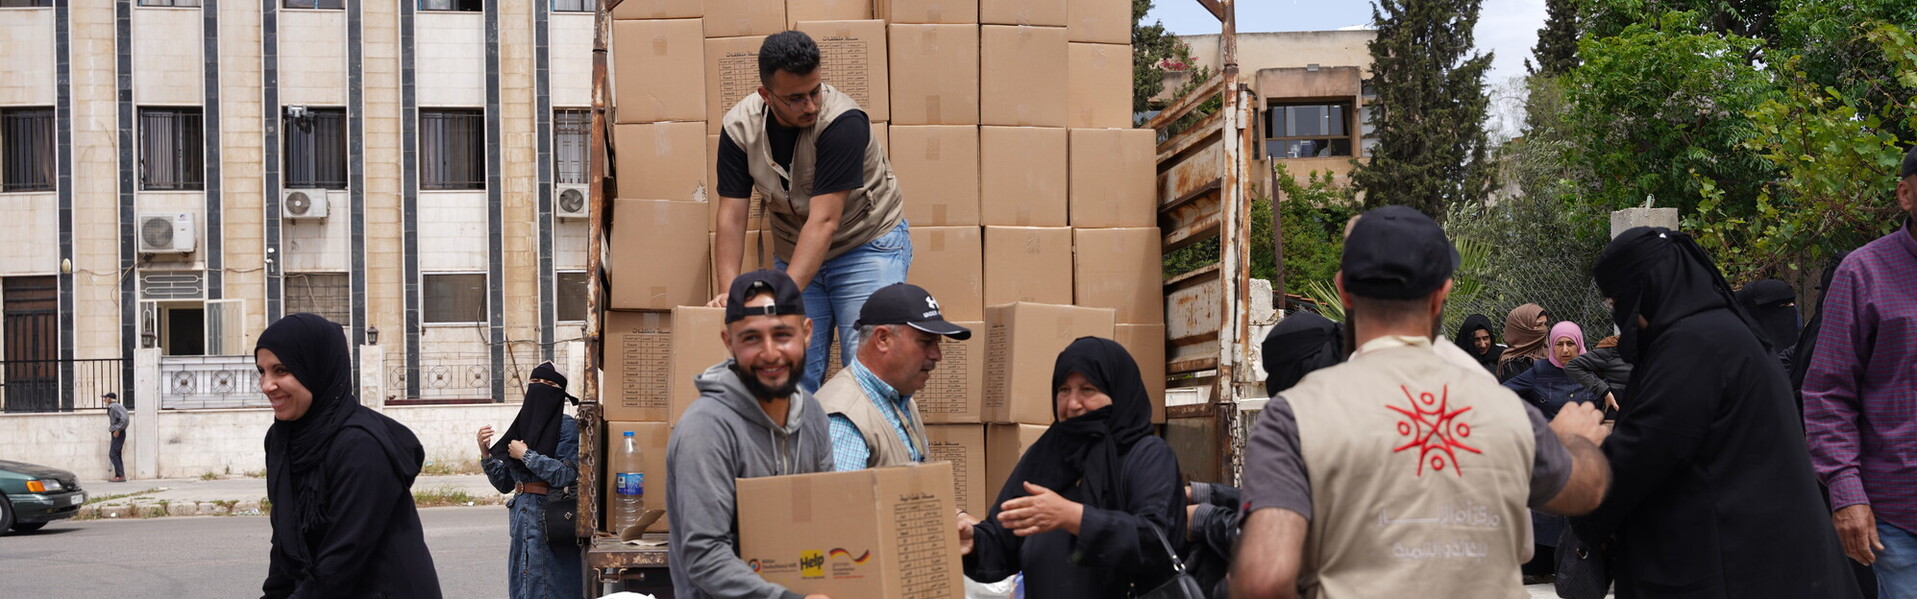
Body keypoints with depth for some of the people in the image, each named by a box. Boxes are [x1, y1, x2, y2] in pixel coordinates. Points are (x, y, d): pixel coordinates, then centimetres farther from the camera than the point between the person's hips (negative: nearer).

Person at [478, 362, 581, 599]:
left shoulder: (566, 426, -6)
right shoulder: (522, 425, 13)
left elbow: (565, 474, -18)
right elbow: (504, 483, 14)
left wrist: (526, 454, -12)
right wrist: (485, 452, 0)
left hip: (551, 519, -7)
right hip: (523, 519, 7)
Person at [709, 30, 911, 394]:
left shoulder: (843, 121, -28)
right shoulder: (740, 127, -13)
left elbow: (823, 222, -31)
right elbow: (731, 216, -12)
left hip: (867, 244, -4)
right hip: (795, 251, 4)